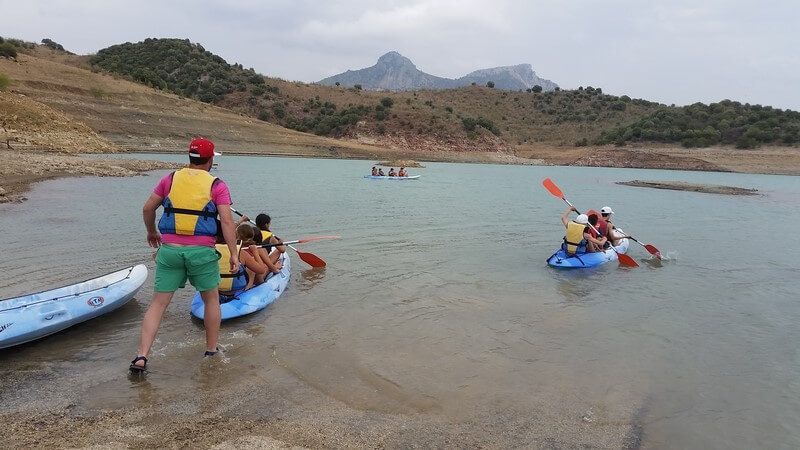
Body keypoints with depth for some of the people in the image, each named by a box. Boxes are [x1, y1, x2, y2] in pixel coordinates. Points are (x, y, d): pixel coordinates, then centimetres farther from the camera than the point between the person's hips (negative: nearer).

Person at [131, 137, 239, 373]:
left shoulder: (170, 179, 9)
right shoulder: (217, 185, -1)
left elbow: (147, 209, 13)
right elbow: (226, 221, -9)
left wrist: (151, 232, 31)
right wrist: (233, 253, -6)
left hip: (169, 249, 3)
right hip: (202, 251, -2)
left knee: (158, 303, 9)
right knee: (211, 300, 17)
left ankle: (141, 356, 4)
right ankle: (212, 351, 27)